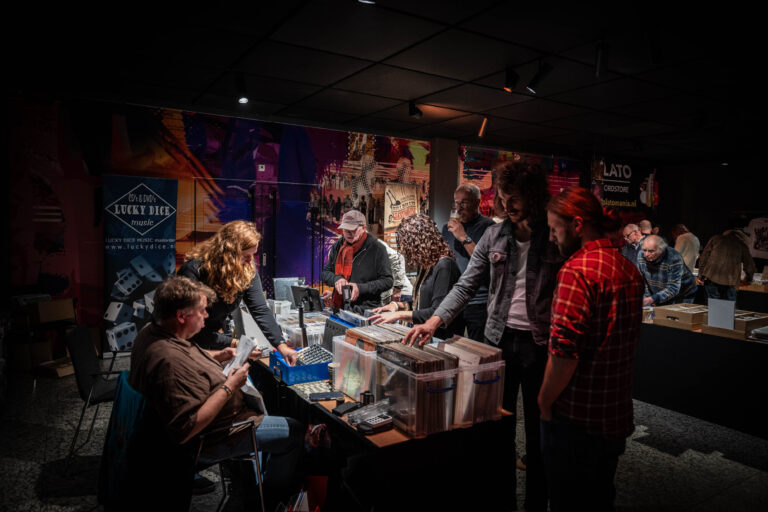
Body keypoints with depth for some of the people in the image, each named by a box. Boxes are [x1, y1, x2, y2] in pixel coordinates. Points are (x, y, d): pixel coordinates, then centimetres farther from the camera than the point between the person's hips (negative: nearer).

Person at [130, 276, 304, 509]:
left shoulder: (152, 331, -6)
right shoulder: (170, 363, -38)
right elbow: (185, 430, -37)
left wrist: (219, 356, -1)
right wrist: (229, 387, -31)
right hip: (208, 441, -10)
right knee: (294, 432, 1)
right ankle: (277, 494, 25)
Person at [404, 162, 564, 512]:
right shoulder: (494, 236, 2)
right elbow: (466, 286, 0)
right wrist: (436, 320, -11)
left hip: (541, 345, -3)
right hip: (499, 339, 3)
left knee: (538, 430, 12)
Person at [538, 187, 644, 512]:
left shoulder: (576, 271, -21)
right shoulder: (629, 270, 6)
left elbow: (564, 353, -26)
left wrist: (544, 402, -12)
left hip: (577, 417, -8)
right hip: (618, 414, 8)